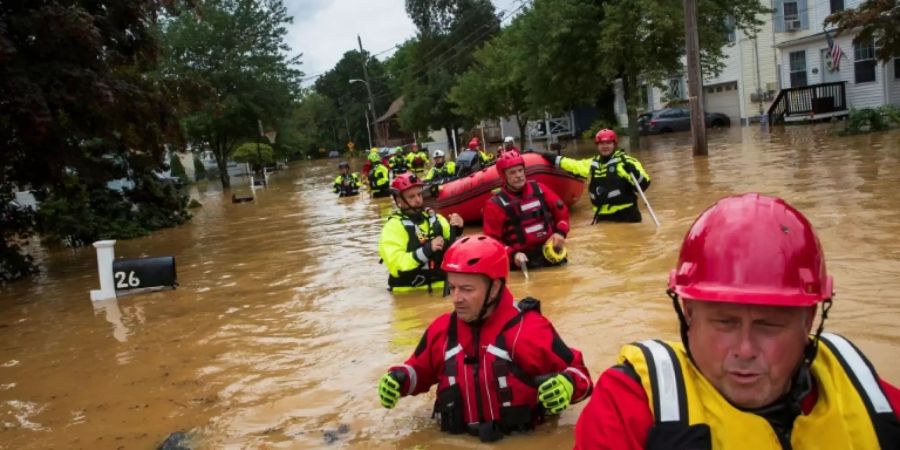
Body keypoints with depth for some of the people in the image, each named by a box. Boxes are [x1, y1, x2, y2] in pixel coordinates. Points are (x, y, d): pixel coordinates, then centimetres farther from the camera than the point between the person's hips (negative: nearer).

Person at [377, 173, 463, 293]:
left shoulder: (435, 218, 9)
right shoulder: (393, 227, -7)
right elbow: (396, 266, -17)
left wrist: (455, 230, -8)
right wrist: (427, 250, -23)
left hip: (440, 288, 4)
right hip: (408, 293, -4)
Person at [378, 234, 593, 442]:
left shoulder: (529, 327, -10)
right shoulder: (442, 329, 5)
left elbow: (577, 372, -3)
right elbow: (421, 370, 23)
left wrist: (566, 385, -23)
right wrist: (401, 378, 5)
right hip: (459, 440, 3)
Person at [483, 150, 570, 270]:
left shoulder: (539, 189, 7)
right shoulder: (496, 205, -5)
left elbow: (561, 210, 16)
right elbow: (492, 241, -5)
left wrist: (560, 231, -1)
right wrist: (513, 254, -20)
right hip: (522, 262, -4)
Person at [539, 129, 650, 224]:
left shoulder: (625, 162, -6)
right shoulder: (592, 164, 12)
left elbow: (644, 184, -13)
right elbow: (572, 165, 27)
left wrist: (632, 170, -29)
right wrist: (551, 157, 30)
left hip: (626, 216, -6)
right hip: (602, 217, 7)